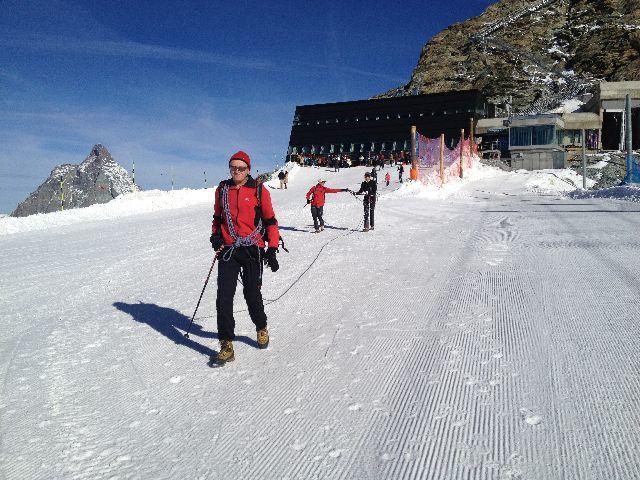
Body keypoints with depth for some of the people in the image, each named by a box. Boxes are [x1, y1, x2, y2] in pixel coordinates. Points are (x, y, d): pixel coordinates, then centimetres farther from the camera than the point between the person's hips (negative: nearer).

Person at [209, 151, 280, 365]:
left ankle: (261, 328, 32)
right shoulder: (222, 189, 10)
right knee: (224, 297, -6)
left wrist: (272, 250, -2)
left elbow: (270, 221, 3)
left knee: (252, 294, 3)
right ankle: (226, 345, 2)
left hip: (252, 250, -2)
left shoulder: (259, 191, 0)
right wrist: (216, 235, 4)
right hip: (228, 250, 3)